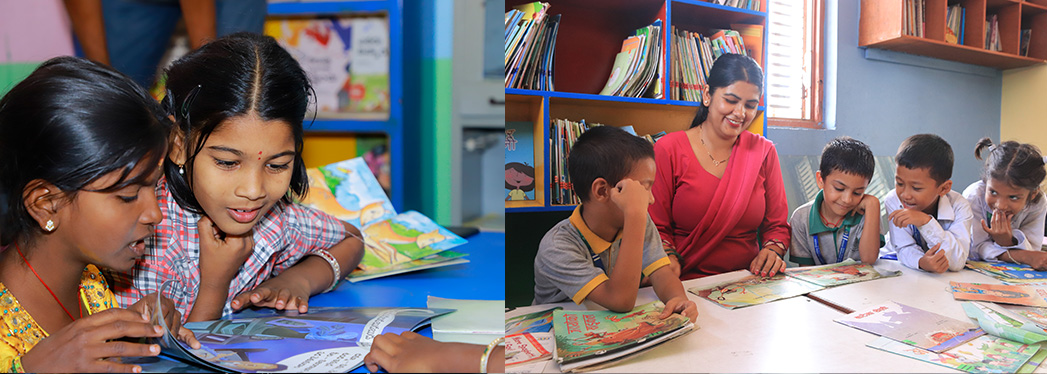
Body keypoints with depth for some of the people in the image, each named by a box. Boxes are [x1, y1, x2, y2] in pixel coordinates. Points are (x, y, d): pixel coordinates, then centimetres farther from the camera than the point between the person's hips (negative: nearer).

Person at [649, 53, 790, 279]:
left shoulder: (763, 151, 9)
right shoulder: (669, 150, -1)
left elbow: (776, 224, 13)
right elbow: (656, 227, -1)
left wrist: (773, 250, -8)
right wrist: (670, 258, -20)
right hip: (686, 284, -1)